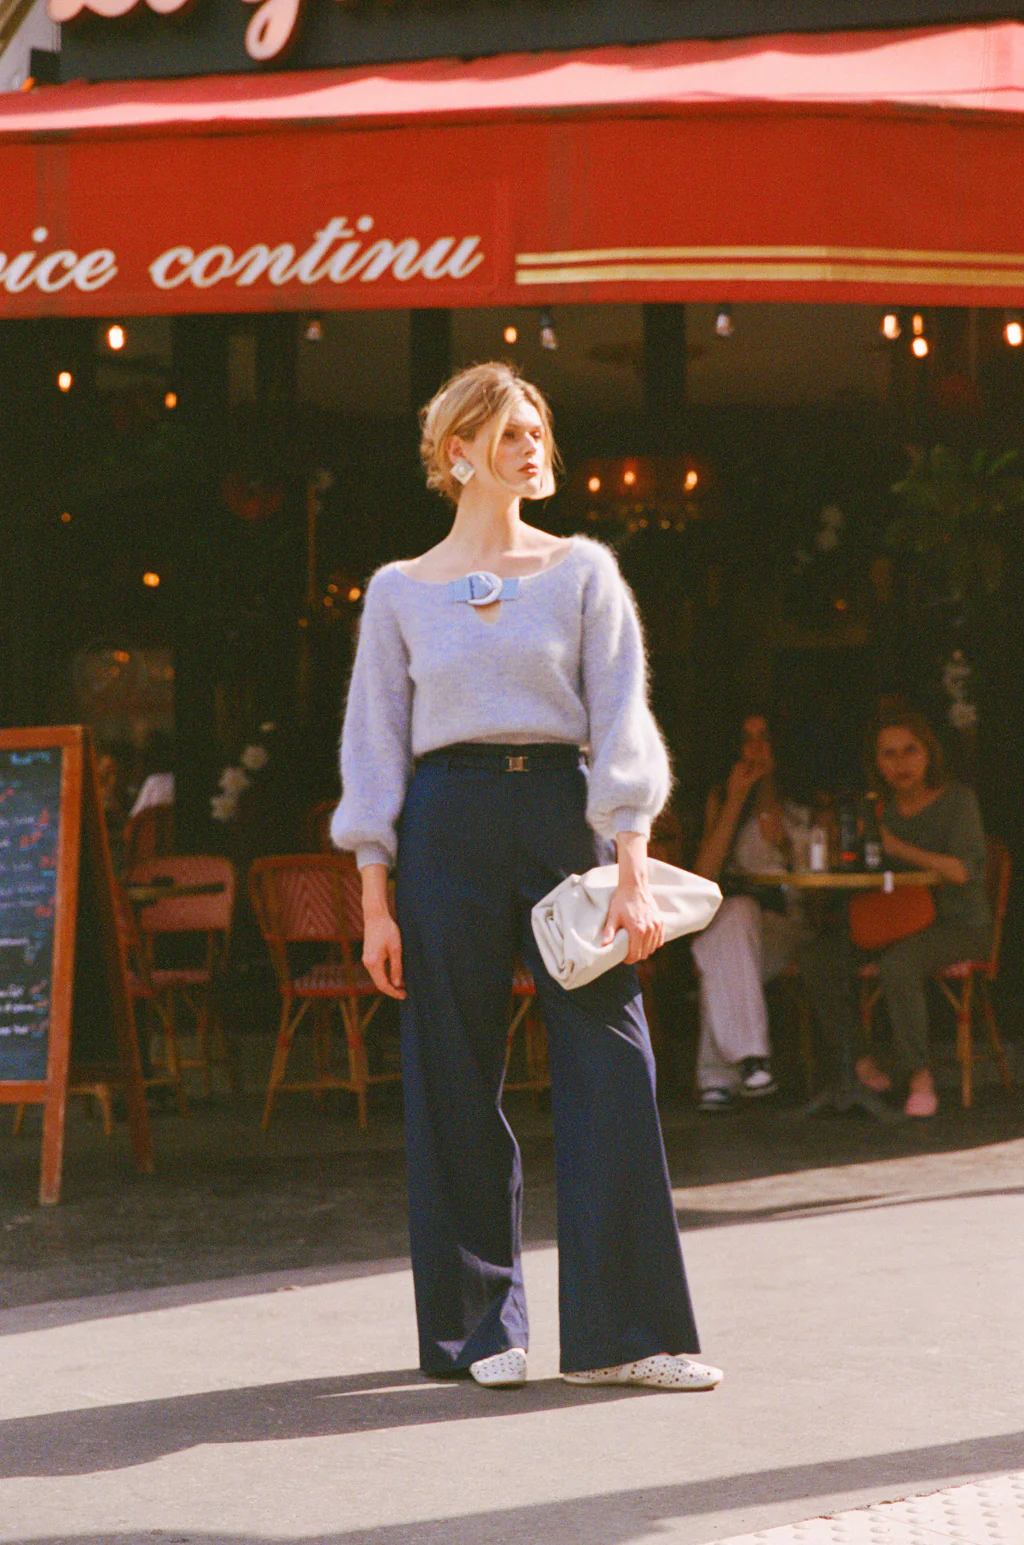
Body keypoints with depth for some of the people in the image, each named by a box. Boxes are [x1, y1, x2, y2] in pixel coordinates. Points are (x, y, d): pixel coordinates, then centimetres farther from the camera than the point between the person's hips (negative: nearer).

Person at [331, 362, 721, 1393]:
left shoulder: (581, 572, 8)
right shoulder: (400, 591, 8)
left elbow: (620, 722, 2)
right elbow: (375, 748, 9)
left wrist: (633, 873, -7)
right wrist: (376, 903, 2)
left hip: (563, 811, 0)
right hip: (449, 823, 0)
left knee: (608, 1065, -8)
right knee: (457, 1082, 1)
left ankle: (620, 1328, -4)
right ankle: (479, 1321, 12)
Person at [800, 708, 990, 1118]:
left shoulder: (956, 800, -6)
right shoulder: (882, 807, 11)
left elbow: (964, 871, -19)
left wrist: (898, 847, -20)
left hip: (960, 926, -6)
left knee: (897, 962, -37)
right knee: (819, 956, -13)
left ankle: (920, 1076, -25)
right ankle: (861, 1061, -8)